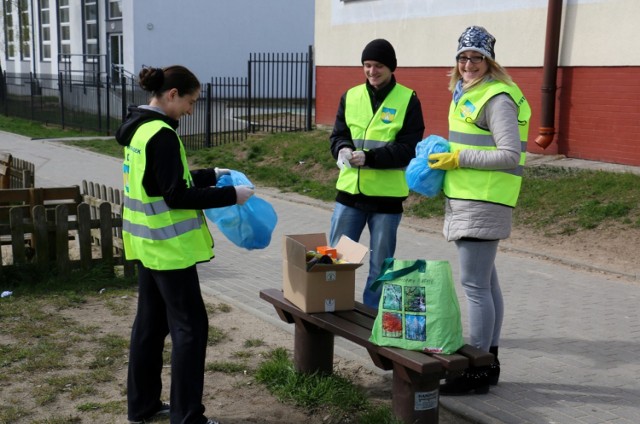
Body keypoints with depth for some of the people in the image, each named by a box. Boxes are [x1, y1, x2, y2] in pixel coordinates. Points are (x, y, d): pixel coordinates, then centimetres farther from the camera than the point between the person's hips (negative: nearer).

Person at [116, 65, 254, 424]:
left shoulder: (138, 127, 10)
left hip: (147, 242, 10)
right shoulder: (162, 135, -20)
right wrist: (231, 195, -17)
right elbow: (176, 196, -22)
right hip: (168, 246, -10)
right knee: (190, 326, -3)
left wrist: (210, 175, 17)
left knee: (151, 320, 17)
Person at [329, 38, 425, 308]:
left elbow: (409, 149, -9)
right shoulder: (351, 96, 8)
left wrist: (369, 157, -22)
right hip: (349, 190, 3)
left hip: (387, 194, -3)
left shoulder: (408, 100, -3)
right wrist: (343, 149, -16)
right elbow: (337, 135, 9)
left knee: (380, 265, 8)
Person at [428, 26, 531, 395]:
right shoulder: (467, 94, 16)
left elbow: (510, 155, -19)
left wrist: (459, 159, -17)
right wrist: (445, 162, 11)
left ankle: (477, 372, 0)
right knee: (486, 282, 14)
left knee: (474, 284, -8)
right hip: (468, 199, 10)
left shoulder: (497, 99, -13)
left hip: (483, 202, -10)